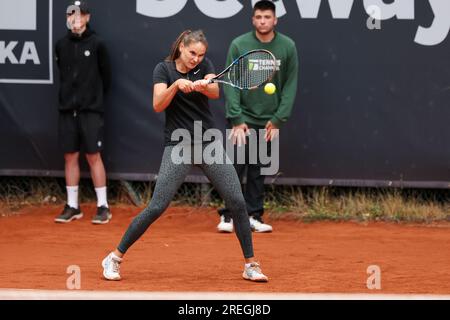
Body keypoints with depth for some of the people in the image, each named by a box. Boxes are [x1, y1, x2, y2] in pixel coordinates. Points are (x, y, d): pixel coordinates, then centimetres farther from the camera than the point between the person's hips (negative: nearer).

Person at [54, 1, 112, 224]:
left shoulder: (96, 44, -3)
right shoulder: (61, 45, 7)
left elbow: (106, 76, 4)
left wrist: (95, 98, 7)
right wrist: (69, 96, 11)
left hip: (90, 110, -4)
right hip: (67, 109, 4)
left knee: (93, 156, -4)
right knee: (70, 157, 5)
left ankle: (103, 206, 1)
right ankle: (72, 207, 12)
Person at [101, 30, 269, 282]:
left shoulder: (204, 65, 5)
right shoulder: (164, 69, -1)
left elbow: (215, 93, -14)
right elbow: (158, 105, -15)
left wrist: (203, 86, -36)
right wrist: (176, 85, -31)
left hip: (209, 143, 3)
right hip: (178, 146, -3)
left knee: (237, 202, -5)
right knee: (157, 207, -11)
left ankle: (251, 265, 7)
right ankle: (115, 258, 2)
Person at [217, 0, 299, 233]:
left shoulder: (287, 47, -1)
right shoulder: (239, 45, -6)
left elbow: (290, 85, 1)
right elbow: (230, 84, -6)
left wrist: (279, 119, -5)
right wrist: (236, 119, -12)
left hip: (269, 120, 2)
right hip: (243, 118, -2)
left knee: (258, 169, 5)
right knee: (237, 166, -4)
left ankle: (253, 215, 11)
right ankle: (228, 215, 2)